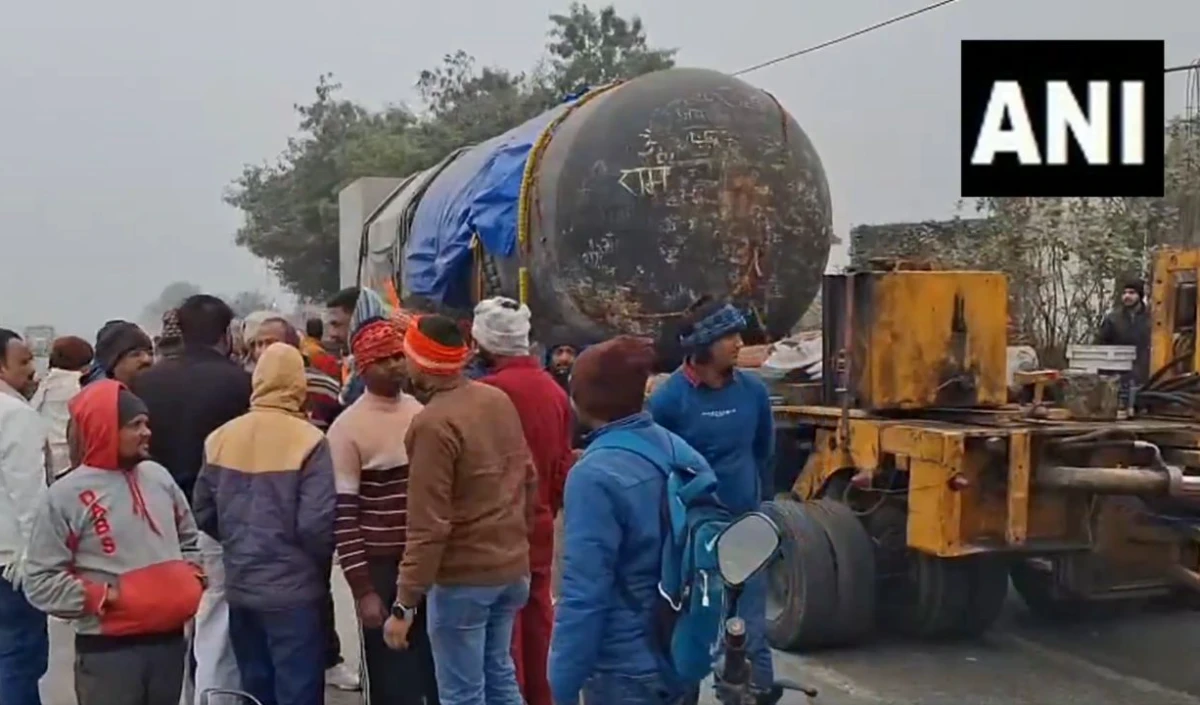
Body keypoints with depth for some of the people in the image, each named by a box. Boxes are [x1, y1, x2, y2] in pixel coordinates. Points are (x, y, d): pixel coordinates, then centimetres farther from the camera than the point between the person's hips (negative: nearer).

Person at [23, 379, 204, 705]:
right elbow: (40, 581, -10)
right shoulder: (66, 495, -10)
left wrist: (190, 578, 3)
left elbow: (189, 539, 21)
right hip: (107, 649, -6)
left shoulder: (159, 476, 7)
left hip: (169, 639, 6)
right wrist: (105, 599, -15)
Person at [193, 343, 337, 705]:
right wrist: (321, 564, 2)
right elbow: (316, 525, -17)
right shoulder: (308, 441, -15)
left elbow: (204, 515, 6)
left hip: (239, 586, 5)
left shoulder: (220, 438, -1)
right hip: (294, 590, -5)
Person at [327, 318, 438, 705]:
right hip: (382, 567, -5)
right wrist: (362, 589, -14)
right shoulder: (347, 428, -10)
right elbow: (343, 515, -12)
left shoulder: (425, 413, 6)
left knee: (439, 668, 14)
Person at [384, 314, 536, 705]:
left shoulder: (433, 424, -21)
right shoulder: (499, 400, 2)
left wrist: (404, 604, -17)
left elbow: (428, 526, -22)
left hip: (462, 577, -8)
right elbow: (528, 478, 11)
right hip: (511, 567, 8)